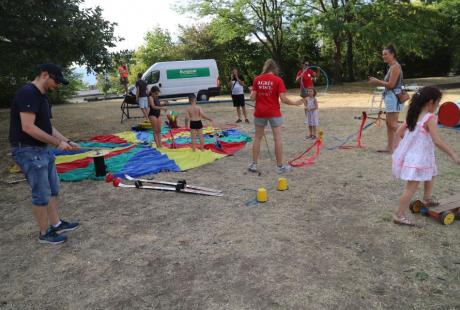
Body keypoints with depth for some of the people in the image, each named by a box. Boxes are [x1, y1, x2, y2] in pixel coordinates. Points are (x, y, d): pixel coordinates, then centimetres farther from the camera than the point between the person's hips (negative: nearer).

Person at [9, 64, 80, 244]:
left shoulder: (43, 97, 13)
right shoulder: (28, 93, -18)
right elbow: (28, 127, -26)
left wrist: (66, 141, 7)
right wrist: (57, 143, -20)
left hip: (43, 149, 10)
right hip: (28, 151, -10)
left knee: (53, 189, 17)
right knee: (41, 194, 1)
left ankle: (56, 224, 31)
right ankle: (44, 233, 16)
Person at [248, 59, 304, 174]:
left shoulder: (257, 79, 0)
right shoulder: (278, 80, -7)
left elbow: (253, 97, -1)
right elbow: (283, 99, -12)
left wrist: (252, 91, 20)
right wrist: (295, 103, 2)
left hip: (259, 113, 3)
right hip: (274, 113, -3)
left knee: (257, 137, 13)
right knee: (278, 138, 5)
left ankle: (254, 164, 17)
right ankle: (280, 166, 9)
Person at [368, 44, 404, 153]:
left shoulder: (395, 67, -14)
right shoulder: (392, 66, 17)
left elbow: (391, 84, -19)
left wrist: (378, 81, -9)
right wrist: (377, 81, 8)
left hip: (394, 97, -11)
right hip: (390, 97, 11)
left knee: (393, 124, -9)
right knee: (389, 123, 12)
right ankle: (390, 147, 17)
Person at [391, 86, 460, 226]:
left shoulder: (413, 115, 5)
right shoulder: (431, 118, -17)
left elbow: (399, 132, 9)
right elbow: (437, 141, -23)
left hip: (409, 155, 9)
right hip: (418, 158, -9)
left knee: (430, 174, 31)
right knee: (412, 187, -6)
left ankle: (427, 199, 50)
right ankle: (399, 215, -4)